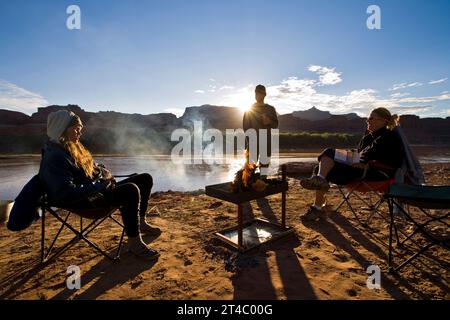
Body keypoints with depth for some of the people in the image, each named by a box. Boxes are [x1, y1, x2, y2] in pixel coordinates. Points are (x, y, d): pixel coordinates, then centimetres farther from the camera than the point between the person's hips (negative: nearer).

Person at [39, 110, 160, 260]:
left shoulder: (73, 148, 14)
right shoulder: (54, 157, -16)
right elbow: (65, 193, -26)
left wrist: (103, 171, 5)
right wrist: (97, 186, -22)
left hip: (98, 189, 10)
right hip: (86, 201, -10)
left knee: (145, 179, 5)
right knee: (131, 190, -36)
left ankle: (140, 222, 17)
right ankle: (134, 242, -25)